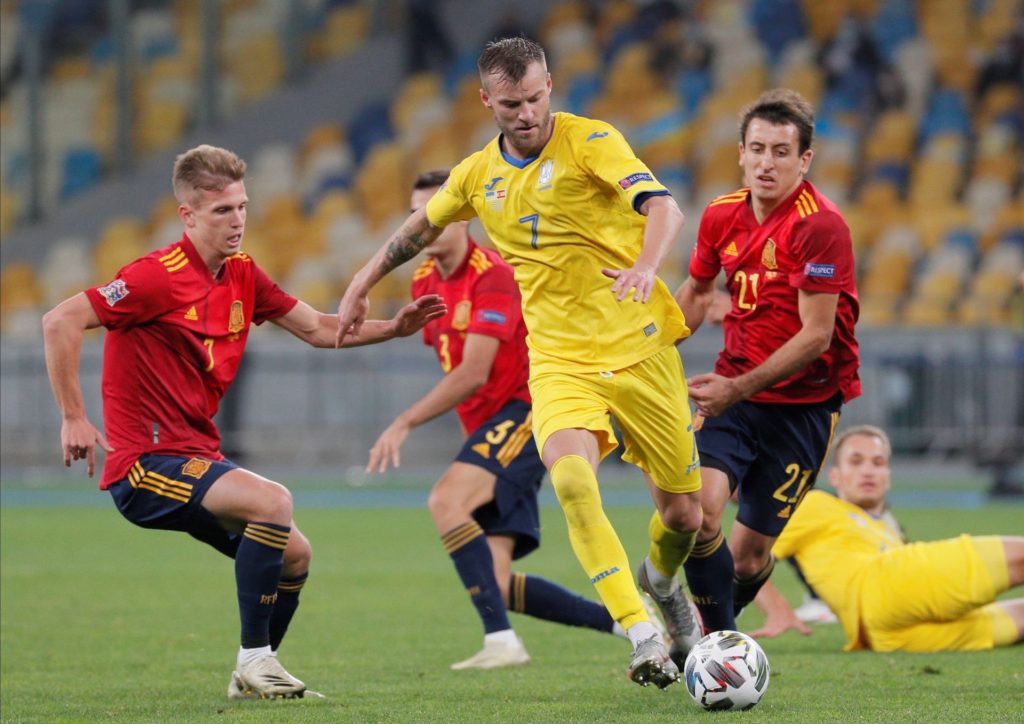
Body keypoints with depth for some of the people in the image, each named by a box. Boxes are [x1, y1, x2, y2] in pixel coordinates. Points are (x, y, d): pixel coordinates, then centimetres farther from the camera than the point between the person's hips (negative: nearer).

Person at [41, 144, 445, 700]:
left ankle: (253, 678, 23)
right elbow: (59, 322, -21)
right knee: (273, 502, -27)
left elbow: (317, 329, 17)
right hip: (145, 464, -9)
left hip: (199, 456, 9)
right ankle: (254, 659, -18)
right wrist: (74, 419, -22)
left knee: (294, 554, 8)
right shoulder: (161, 276, -16)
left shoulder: (242, 275, 9)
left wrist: (392, 328, 2)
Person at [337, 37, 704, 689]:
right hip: (559, 359, 2)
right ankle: (643, 635, -29)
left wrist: (646, 268, -44)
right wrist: (362, 286, 30)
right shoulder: (480, 175, 6)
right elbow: (421, 227, 27)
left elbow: (663, 207, -24)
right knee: (571, 478, -29)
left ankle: (662, 582, 44)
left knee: (684, 515, 7)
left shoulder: (589, 142, -9)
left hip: (639, 346, -2)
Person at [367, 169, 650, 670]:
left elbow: (474, 373, -21)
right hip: (486, 425, 8)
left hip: (522, 412, -8)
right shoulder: (425, 282, 12)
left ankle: (501, 640, -33)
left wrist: (404, 424, -24)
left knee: (446, 500, -31)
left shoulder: (492, 276, -14)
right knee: (496, 586, -2)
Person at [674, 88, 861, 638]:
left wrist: (738, 388, -23)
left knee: (748, 558, 0)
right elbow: (697, 292, 23)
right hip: (733, 391, 4)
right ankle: (721, 640, -4)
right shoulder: (721, 216, 3)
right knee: (699, 510, -22)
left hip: (802, 403, -4)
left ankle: (714, 627, 32)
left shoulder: (821, 226, -16)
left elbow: (816, 335, -18)